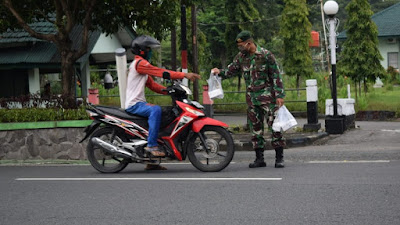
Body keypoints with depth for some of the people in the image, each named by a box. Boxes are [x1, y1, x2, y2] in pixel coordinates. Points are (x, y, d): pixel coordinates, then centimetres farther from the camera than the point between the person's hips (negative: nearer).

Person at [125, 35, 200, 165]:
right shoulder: (139, 63, -12)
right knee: (155, 110, -35)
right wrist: (184, 75, -23)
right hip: (133, 104, -11)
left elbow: (152, 85, 20)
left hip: (139, 103, 11)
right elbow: (161, 72, -20)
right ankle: (152, 145, -35)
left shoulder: (142, 64, 22)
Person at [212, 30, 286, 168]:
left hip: (268, 96, -5)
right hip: (251, 98, 5)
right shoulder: (241, 57, 7)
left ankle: (279, 158, -3)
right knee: (255, 128, 7)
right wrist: (220, 72, -3)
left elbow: (276, 75, -6)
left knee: (274, 126, -6)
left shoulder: (265, 55, -8)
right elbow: (231, 71, 18)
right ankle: (259, 158, 13)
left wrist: (279, 95, -10)